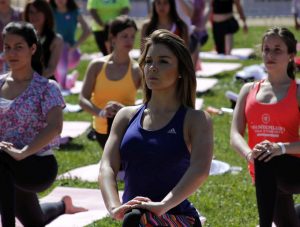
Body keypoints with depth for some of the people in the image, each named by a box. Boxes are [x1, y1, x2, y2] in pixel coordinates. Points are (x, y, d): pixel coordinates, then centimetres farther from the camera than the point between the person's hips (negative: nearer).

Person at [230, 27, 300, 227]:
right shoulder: (249, 90, 13)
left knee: (266, 162, -37)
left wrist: (281, 148, -29)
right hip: (263, 174, 5)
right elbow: (235, 134, 2)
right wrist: (249, 153, -21)